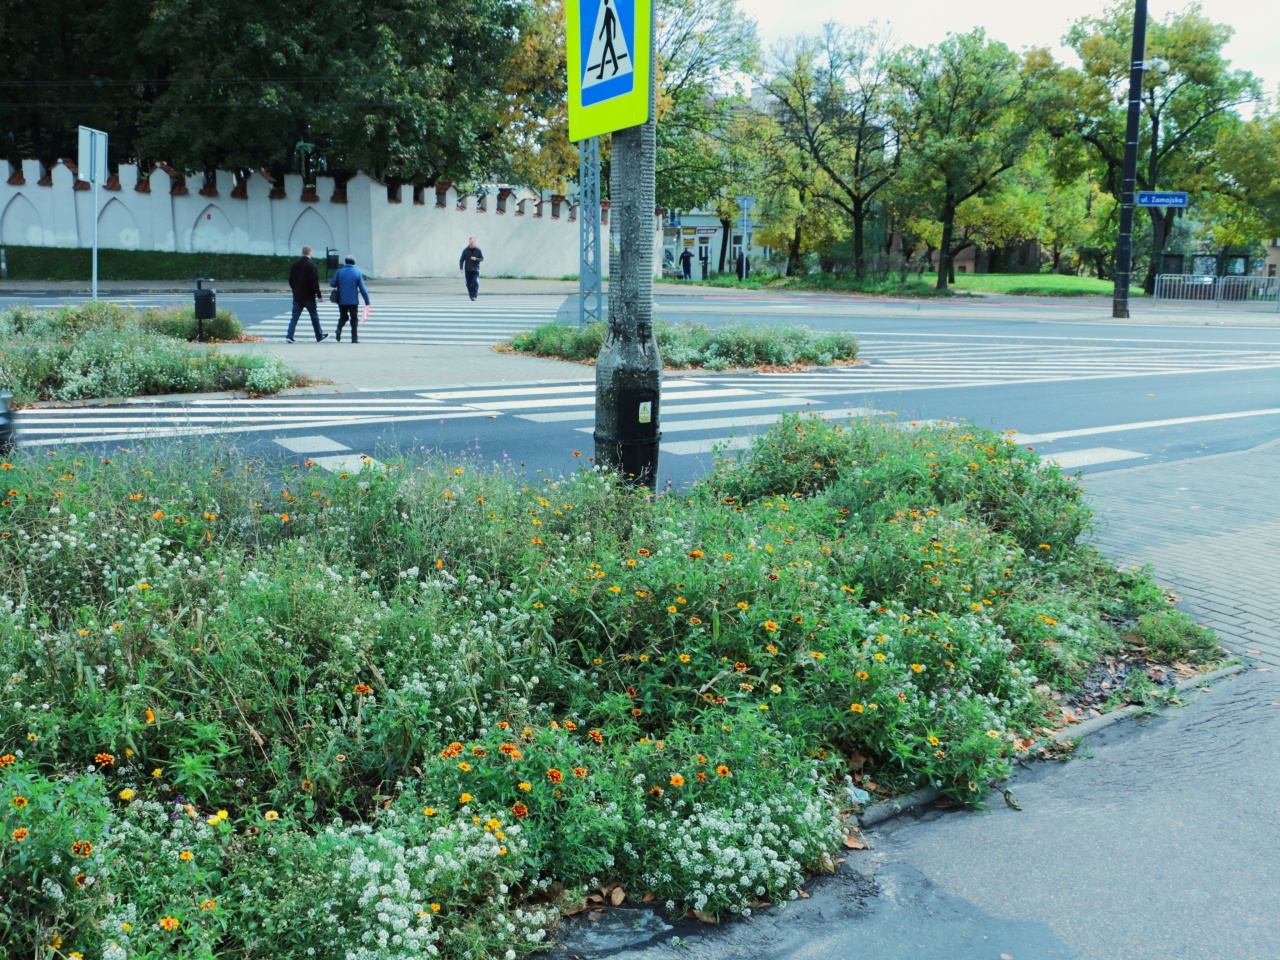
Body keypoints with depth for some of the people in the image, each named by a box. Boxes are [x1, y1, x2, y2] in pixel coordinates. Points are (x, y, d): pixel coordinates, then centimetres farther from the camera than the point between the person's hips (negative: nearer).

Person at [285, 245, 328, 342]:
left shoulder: (294, 264, 5)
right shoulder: (311, 265, -13)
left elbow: (290, 280, 11)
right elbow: (315, 282, -15)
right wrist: (318, 295, -9)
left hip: (297, 296, 4)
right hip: (309, 296, -4)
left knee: (295, 316, 4)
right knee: (314, 316, 9)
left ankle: (289, 336, -7)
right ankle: (319, 336, 20)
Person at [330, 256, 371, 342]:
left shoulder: (339, 271, -1)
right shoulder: (357, 273, -4)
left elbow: (332, 284, 1)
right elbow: (363, 289, -7)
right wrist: (367, 302, -5)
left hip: (341, 300, 2)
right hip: (353, 301, -2)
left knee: (343, 317, 17)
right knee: (354, 319, 9)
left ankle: (339, 330, -10)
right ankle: (354, 338, 6)